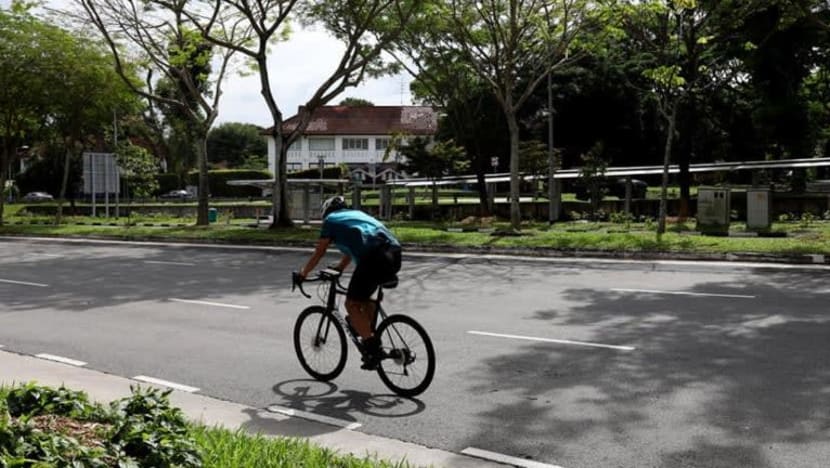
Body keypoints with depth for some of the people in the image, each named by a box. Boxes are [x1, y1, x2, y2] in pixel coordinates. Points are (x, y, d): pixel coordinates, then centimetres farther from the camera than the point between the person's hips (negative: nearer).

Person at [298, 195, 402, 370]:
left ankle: (371, 346, -4)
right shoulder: (357, 213, 36)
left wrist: (303, 273, 32)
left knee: (352, 304, 5)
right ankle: (370, 338, 26)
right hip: (394, 254, 7)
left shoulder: (331, 220, 18)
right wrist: (338, 269, 56)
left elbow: (319, 252, 19)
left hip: (373, 258, -7)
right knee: (365, 298, 26)